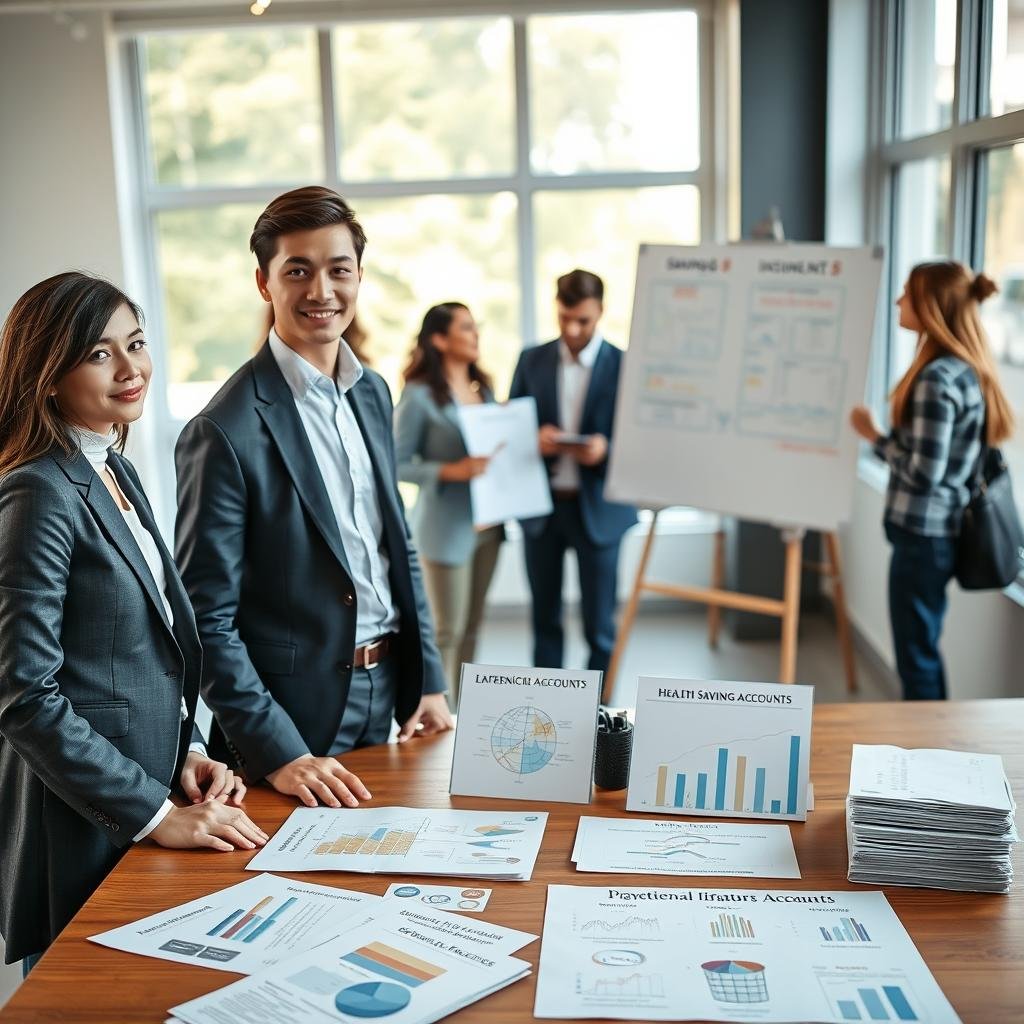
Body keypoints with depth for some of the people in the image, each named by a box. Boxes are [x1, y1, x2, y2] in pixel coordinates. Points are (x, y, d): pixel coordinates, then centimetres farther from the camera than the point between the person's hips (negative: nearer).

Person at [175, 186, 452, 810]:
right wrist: (279, 754, -19)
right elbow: (207, 622, -16)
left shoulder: (372, 392, 5)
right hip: (294, 713, -7)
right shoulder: (227, 432, -18)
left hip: (382, 691, 7)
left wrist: (429, 681, 7)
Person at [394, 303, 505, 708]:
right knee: (448, 630, 3)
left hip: (487, 524, 7)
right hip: (446, 527, -6)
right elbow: (397, 464, -12)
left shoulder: (483, 388, 9)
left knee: (471, 626, 14)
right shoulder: (419, 396, -11)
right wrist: (452, 471, -22)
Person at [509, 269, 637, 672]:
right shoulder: (532, 360, 5)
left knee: (599, 625, 5)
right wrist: (533, 440, -16)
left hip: (597, 508, -3)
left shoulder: (625, 366, -4)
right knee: (545, 619, 12)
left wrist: (606, 449, -25)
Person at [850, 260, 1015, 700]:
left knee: (916, 656, 4)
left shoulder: (937, 378, -22)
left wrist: (874, 437, -11)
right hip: (943, 527, 10)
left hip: (923, 533, -10)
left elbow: (923, 473, -22)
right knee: (924, 649, 21)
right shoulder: (968, 368, 7)